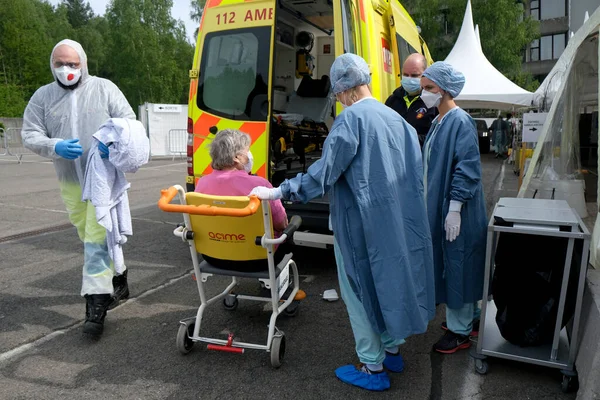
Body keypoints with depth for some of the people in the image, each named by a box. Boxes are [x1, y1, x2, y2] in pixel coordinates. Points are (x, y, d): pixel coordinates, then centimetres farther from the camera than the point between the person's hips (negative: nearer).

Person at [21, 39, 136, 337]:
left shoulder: (104, 88, 1)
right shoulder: (43, 96, 7)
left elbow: (129, 120, -1)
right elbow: (29, 135, 4)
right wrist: (55, 147, -18)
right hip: (70, 182, 4)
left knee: (96, 240, -10)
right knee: (91, 238, 15)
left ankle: (96, 303, -7)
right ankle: (117, 280, 35)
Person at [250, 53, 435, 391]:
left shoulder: (352, 118, -15)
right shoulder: (396, 118, 8)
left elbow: (325, 171, -20)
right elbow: (415, 174, 12)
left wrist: (278, 192, -13)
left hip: (361, 222, -7)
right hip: (396, 221, 8)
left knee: (361, 288, 7)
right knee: (390, 279, 21)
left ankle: (373, 367, 19)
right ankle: (392, 350, 37)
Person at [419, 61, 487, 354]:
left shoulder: (460, 121, -16)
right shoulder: (439, 121, 11)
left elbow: (467, 169, -20)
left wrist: (455, 209, -22)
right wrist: (430, 203, 18)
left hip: (456, 211, -9)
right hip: (439, 207, 9)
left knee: (457, 265, 2)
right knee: (450, 264, 18)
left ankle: (460, 331, 18)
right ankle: (468, 318, 35)